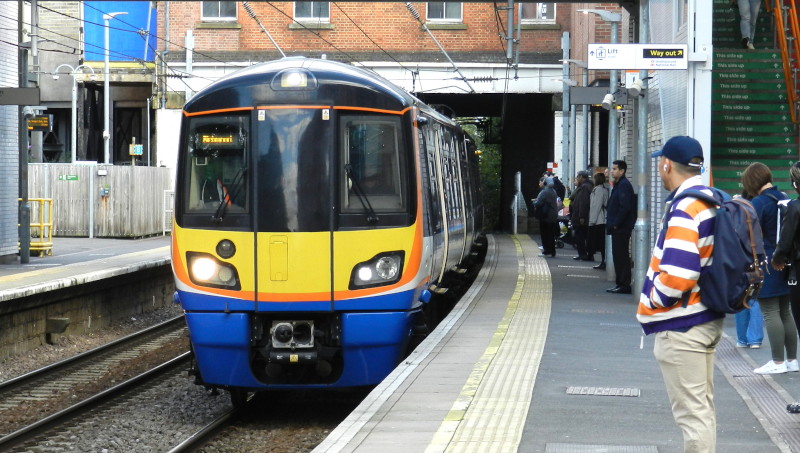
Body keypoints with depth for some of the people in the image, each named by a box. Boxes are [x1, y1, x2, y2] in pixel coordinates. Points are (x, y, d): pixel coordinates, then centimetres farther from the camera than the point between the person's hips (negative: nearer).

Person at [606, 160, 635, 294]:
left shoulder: (624, 185, -13)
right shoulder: (618, 185, 18)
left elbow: (625, 207, -22)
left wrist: (615, 224, -19)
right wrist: (611, 223, 14)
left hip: (621, 228, -10)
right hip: (617, 228, 10)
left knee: (622, 256, -8)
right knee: (617, 256, 12)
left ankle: (624, 285, -6)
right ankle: (620, 284, 17)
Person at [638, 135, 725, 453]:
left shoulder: (684, 209, -20)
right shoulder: (714, 201, 8)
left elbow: (677, 275, -28)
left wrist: (654, 300, -11)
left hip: (682, 327, -10)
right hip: (708, 318, 10)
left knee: (692, 414, -6)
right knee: (703, 407, 17)